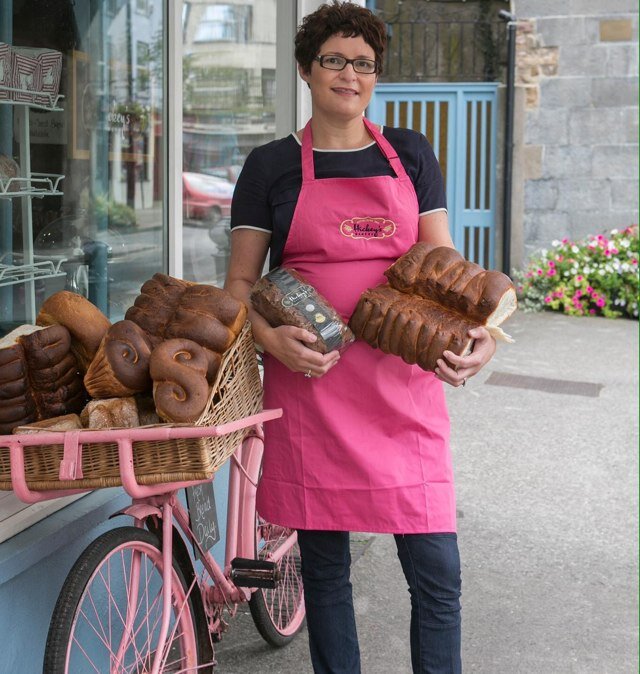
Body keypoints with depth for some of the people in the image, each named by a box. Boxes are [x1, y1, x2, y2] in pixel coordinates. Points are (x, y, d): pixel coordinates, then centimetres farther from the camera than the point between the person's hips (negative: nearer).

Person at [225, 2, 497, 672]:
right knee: (325, 567, 8)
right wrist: (271, 338, -15)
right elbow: (240, 280, 6)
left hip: (403, 382, 1)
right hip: (308, 380, -1)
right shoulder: (271, 165, 6)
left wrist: (479, 331, -9)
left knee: (437, 571, 0)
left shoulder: (409, 153, 12)